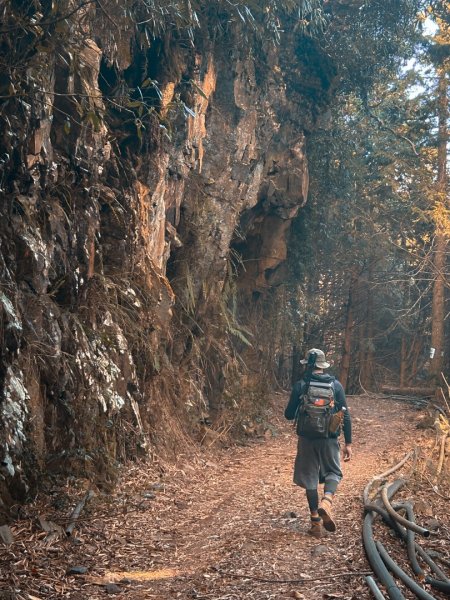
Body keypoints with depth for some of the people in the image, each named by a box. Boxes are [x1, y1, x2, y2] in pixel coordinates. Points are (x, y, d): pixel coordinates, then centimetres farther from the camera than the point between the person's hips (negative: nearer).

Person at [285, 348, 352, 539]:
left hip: (307, 439, 0)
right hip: (330, 439, 1)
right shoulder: (336, 385, 0)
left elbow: (289, 415, -1)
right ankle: (326, 501, -11)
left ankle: (316, 523, 13)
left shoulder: (300, 385, -4)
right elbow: (346, 416, -1)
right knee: (333, 472, 18)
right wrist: (348, 443, 5)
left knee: (310, 479, 11)